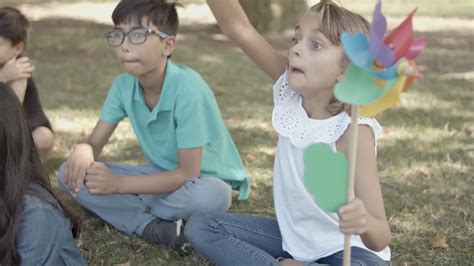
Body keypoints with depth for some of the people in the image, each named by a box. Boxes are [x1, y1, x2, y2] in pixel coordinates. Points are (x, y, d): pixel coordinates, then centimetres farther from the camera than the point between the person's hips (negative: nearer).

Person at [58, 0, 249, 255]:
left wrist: (119, 184, -30)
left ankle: (132, 213, -12)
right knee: (71, 173, -13)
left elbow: (187, 174, -27)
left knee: (211, 195, -41)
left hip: (200, 179, -5)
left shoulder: (187, 89, -28)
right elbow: (94, 143, -6)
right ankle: (156, 229, -17)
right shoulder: (123, 85, -10)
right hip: (162, 175, 5)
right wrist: (82, 151, -31)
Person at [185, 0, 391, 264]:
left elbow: (380, 240, -29)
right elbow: (238, 27, -20)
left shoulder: (353, 131, -26)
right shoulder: (291, 89, -11)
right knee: (200, 226, -5)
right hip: (292, 237, 5)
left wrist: (365, 224, -52)